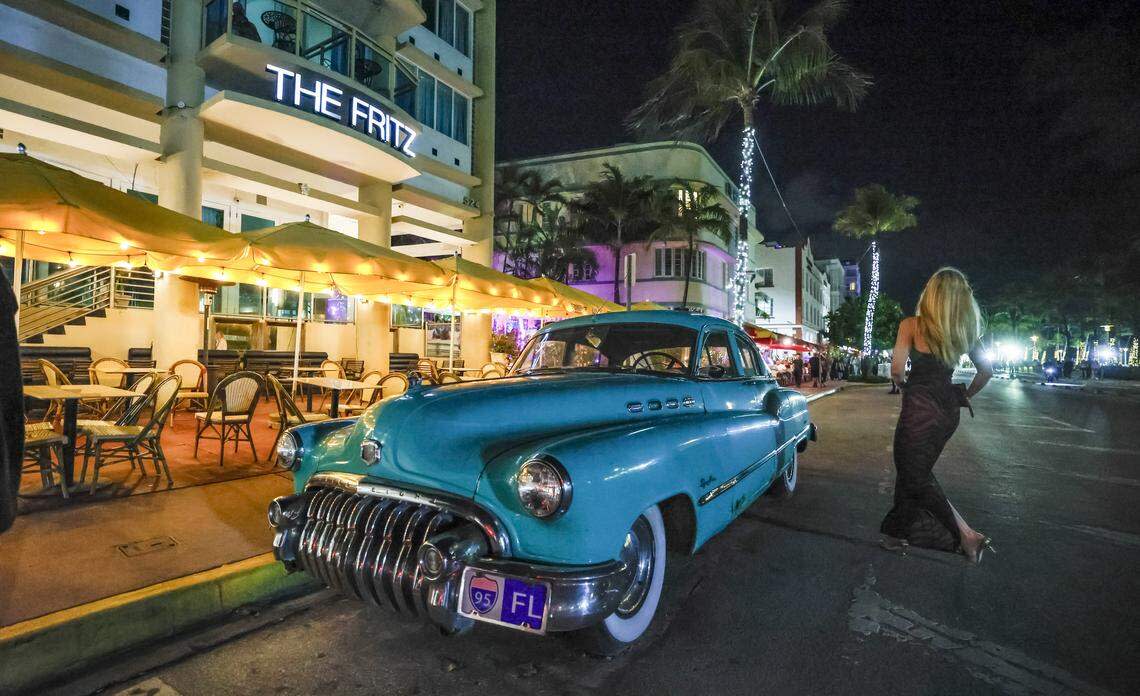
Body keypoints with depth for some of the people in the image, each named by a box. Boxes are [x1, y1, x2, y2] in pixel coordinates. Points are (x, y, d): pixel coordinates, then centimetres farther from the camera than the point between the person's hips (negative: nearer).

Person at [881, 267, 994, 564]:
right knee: (917, 470, 19)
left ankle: (967, 536, 4)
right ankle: (897, 530, 29)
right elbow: (986, 371, 12)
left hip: (920, 407, -7)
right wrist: (965, 396, 20)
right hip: (948, 410, 7)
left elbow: (897, 369, -17)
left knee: (915, 476, 8)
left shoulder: (912, 325, -12)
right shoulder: (965, 329, 5)